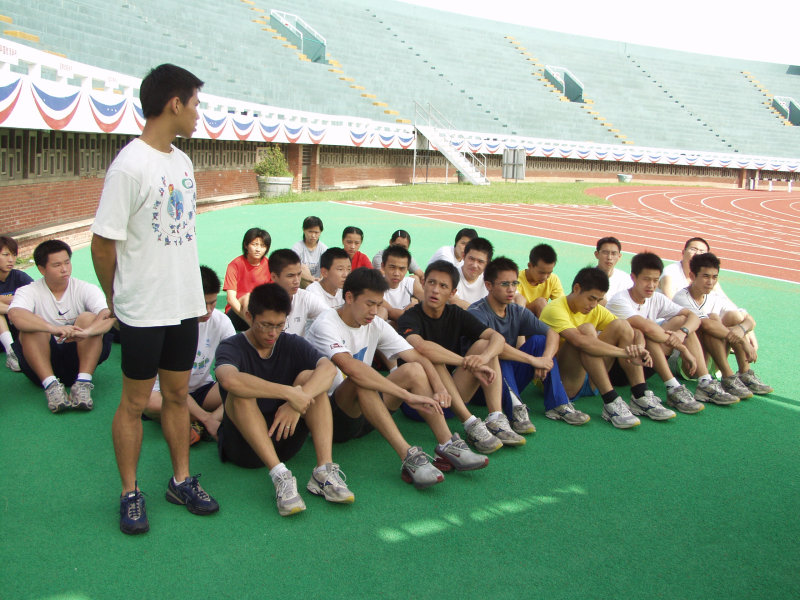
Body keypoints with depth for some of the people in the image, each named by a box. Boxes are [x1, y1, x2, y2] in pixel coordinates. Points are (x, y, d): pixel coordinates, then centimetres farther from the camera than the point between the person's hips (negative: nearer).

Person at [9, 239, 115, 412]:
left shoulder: (86, 289, 0)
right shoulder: (29, 292, -2)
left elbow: (108, 316, -20)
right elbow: (15, 315, -27)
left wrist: (86, 331, -43)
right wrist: (54, 329, -44)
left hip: (79, 355, 1)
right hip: (43, 360, 0)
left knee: (88, 318, -22)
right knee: (32, 325, -24)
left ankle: (83, 383, -31)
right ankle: (51, 384, -32)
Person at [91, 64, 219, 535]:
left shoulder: (182, 161, 8)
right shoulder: (130, 166, -17)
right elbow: (103, 244, -14)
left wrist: (197, 293, 13)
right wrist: (117, 300, 0)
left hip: (185, 305, 7)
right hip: (144, 311, -7)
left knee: (178, 395, 16)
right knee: (135, 402, 7)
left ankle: (181, 481, 29)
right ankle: (130, 494, 22)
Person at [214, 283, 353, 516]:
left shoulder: (291, 344, 6)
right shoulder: (232, 347, -6)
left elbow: (329, 368, -15)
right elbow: (229, 379, -33)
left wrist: (297, 403, -31)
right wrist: (289, 393, -34)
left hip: (285, 439, 3)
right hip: (245, 446, -3)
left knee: (309, 377, -15)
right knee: (242, 393, -28)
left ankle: (325, 469, -29)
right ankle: (279, 475, -40)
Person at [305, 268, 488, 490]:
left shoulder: (376, 325, 6)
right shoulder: (326, 325, -17)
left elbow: (418, 357, 0)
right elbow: (351, 368, -34)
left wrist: (439, 388, -21)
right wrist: (408, 395, -37)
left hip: (362, 413, 7)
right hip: (331, 416, -7)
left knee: (413, 370, -11)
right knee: (360, 381, -35)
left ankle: (448, 446, -18)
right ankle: (408, 456, -42)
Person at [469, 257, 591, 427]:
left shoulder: (517, 312, 4)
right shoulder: (477, 313, -18)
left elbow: (553, 333, -3)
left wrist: (546, 359, -24)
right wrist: (533, 360, -30)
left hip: (510, 381, 6)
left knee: (539, 340, -9)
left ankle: (558, 405, -12)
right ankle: (515, 408, -38)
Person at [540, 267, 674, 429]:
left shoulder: (596, 310, 8)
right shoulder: (555, 309, -16)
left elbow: (635, 333, 4)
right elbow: (580, 341, -34)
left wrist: (639, 348, -20)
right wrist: (623, 352, -35)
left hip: (588, 382, 7)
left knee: (621, 325, -7)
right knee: (586, 329, -28)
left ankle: (641, 397, -15)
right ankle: (611, 403, -32)